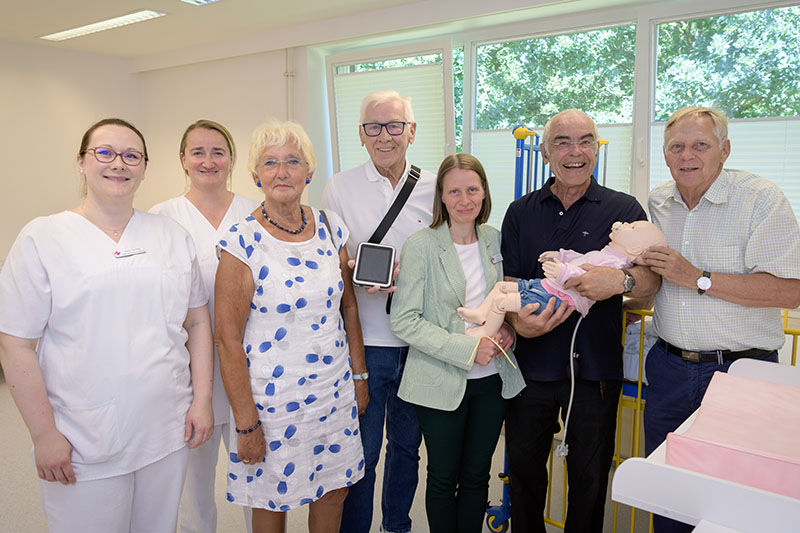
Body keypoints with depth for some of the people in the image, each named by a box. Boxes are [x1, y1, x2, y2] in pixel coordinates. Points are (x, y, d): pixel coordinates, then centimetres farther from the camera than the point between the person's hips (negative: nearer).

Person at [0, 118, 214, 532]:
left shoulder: (173, 235, 5)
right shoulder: (42, 238, -5)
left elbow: (198, 322, 7)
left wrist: (202, 400, 2)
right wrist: (44, 435, -8)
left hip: (167, 435, 3)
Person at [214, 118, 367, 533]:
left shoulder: (330, 228, 0)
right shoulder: (242, 242, -14)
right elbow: (227, 339, -13)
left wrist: (359, 377, 9)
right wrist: (246, 423, -12)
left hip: (334, 390, 4)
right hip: (274, 397, -4)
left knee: (333, 491, 18)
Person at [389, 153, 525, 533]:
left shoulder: (494, 239, 4)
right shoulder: (421, 245, -11)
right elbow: (403, 321, -15)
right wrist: (467, 348, -20)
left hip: (492, 379, 4)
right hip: (441, 382, -4)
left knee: (477, 476, 17)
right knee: (444, 479, 12)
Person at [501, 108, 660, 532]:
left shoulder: (623, 209, 1)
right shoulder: (520, 212, 5)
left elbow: (653, 275, -6)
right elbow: (508, 281, 2)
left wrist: (621, 280, -28)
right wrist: (518, 321, -18)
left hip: (595, 367, -1)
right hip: (532, 364, 2)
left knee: (590, 474, 13)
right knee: (523, 467, 17)